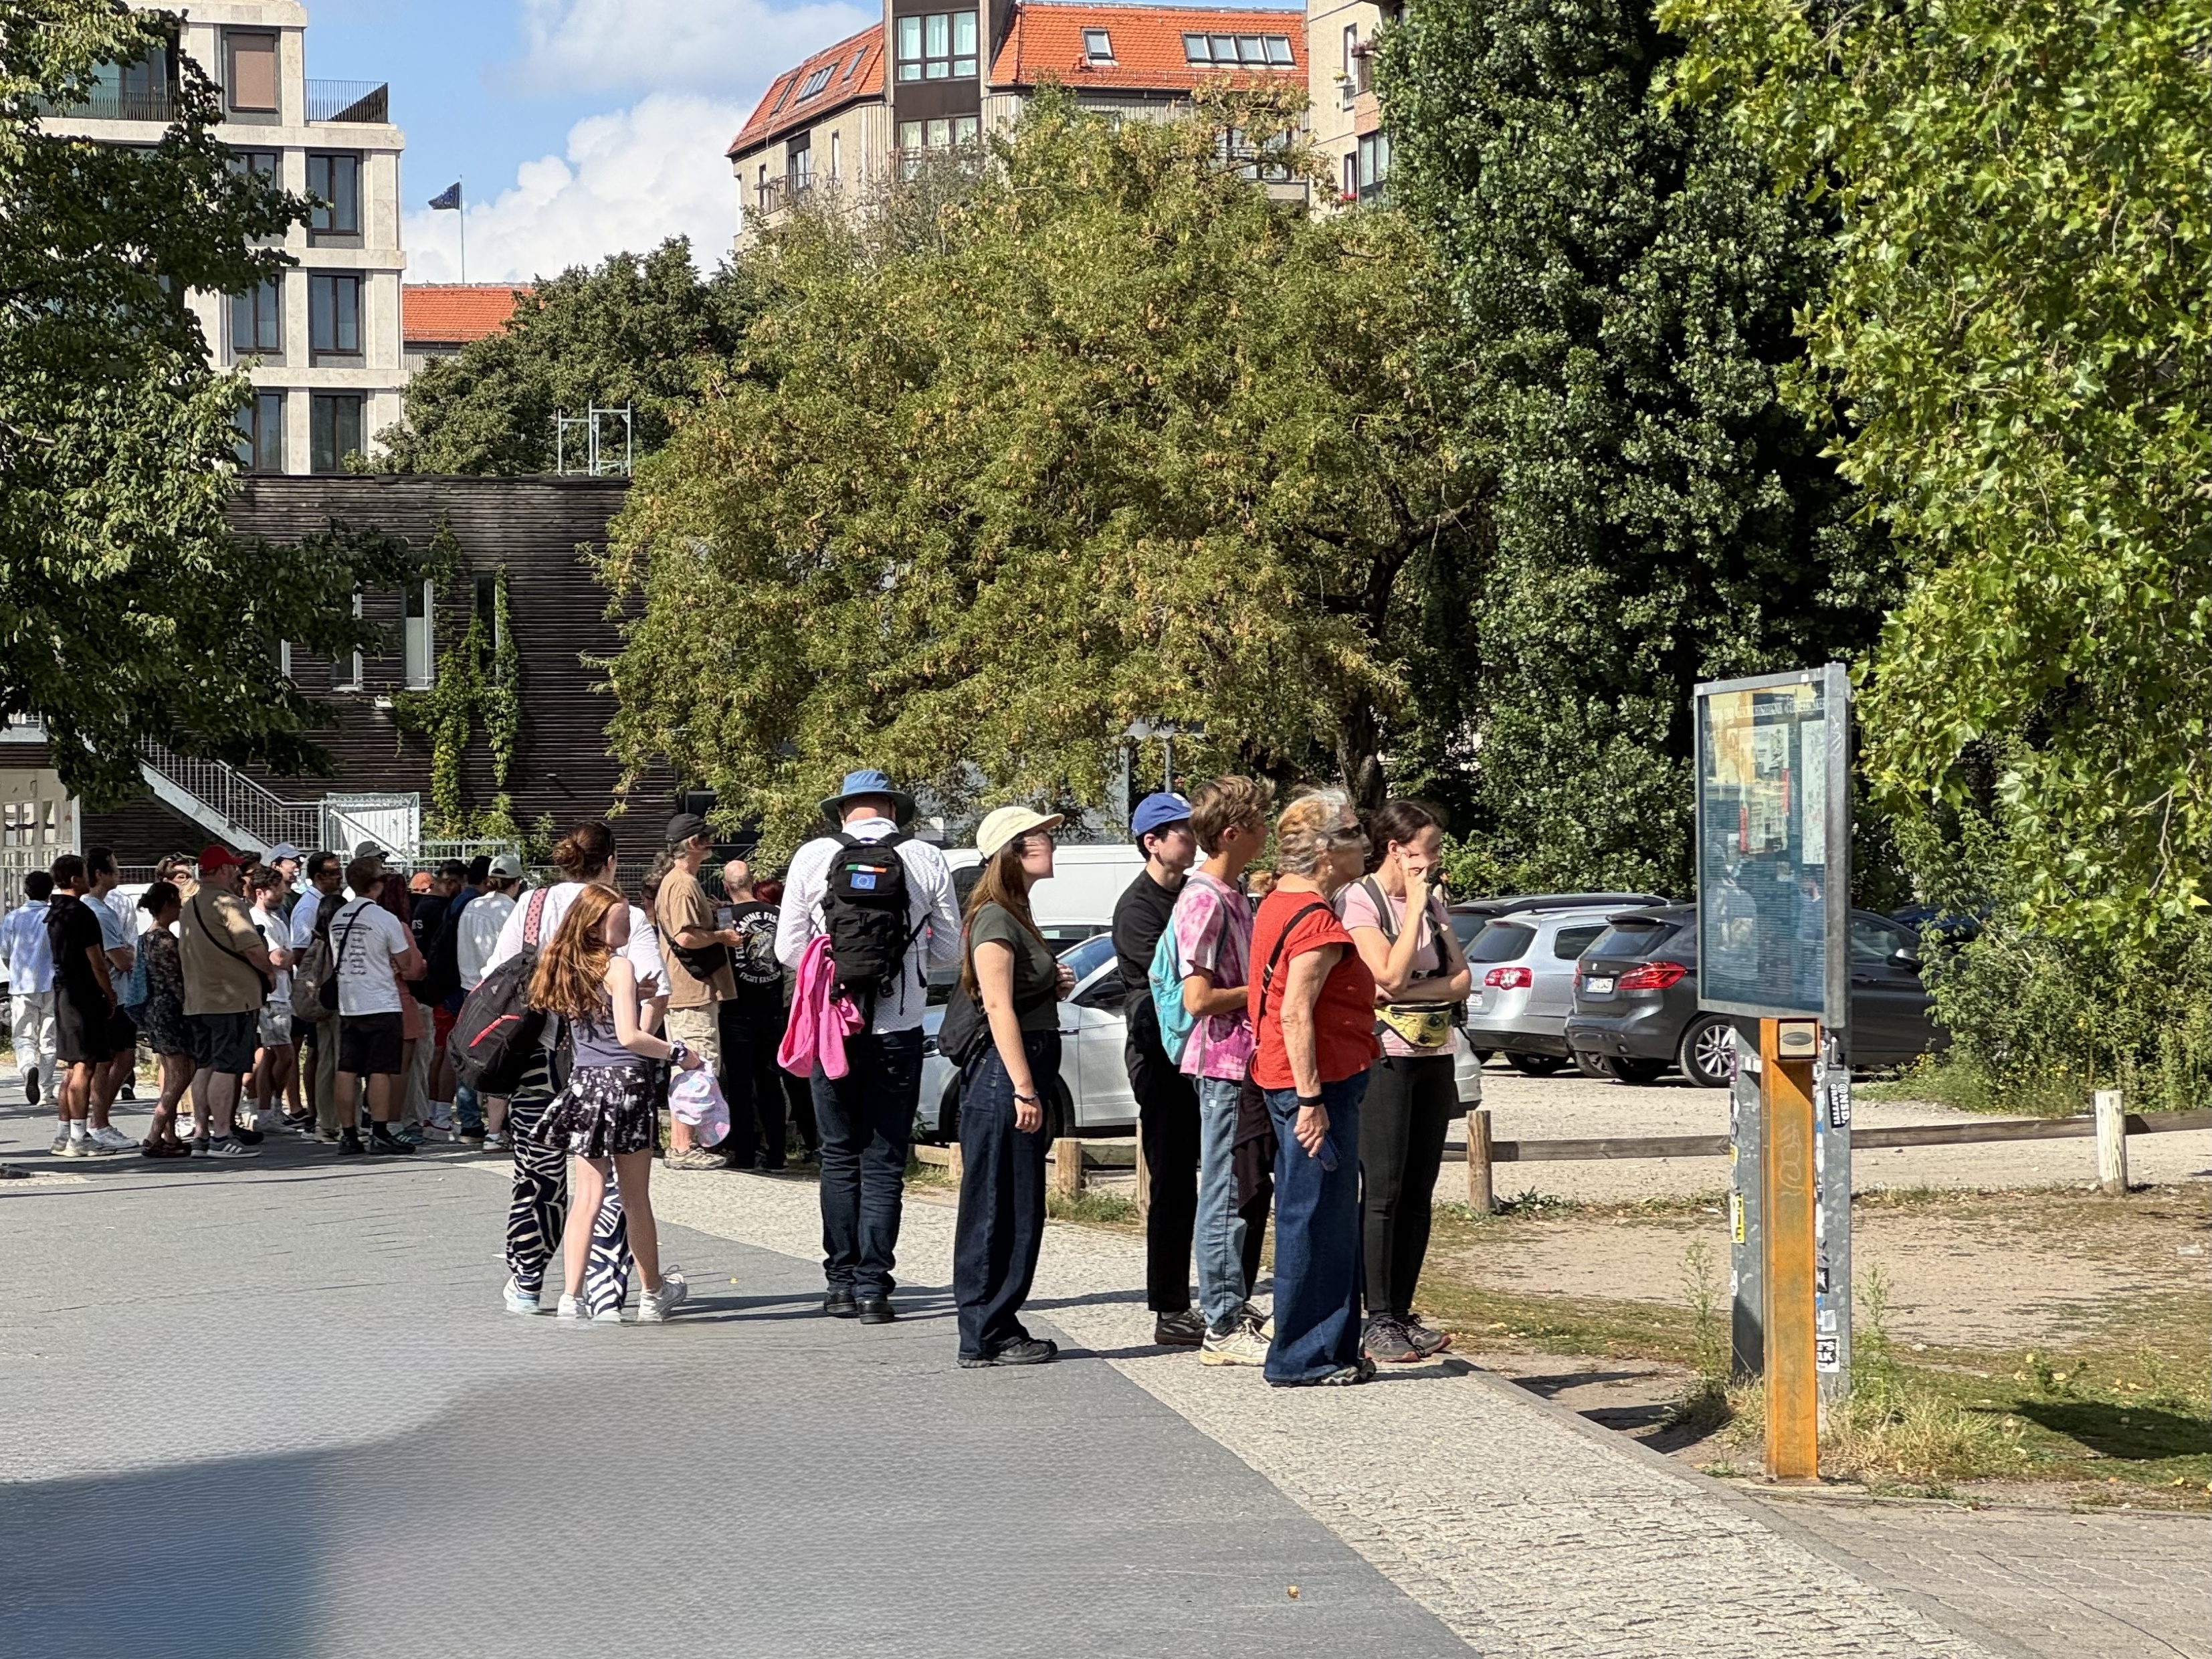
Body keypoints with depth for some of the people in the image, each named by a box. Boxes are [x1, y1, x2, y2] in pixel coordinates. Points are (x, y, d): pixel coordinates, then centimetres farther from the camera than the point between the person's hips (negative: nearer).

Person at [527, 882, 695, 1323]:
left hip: (583, 1085, 5)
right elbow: (629, 1036, -17)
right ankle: (653, 1295, 23)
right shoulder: (619, 966, -11)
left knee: (586, 1197, 3)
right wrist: (678, 1054, -8)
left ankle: (571, 1298, -8)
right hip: (626, 1082, -5)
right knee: (635, 1199, 8)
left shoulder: (567, 968, 9)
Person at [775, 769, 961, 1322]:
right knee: (884, 1162, 5)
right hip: (899, 1031, 0)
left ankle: (842, 1282, 12)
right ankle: (873, 1285, 0)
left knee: (840, 1157, 12)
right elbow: (949, 950, 6)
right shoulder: (927, 861, -2)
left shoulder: (813, 857, -3)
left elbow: (788, 949, 1)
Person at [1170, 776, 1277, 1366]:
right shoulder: (1204, 900, -17)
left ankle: (1238, 1308, 24)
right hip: (1224, 1065, -10)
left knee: (1254, 1190, 15)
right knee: (1228, 1196, -5)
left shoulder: (1235, 896, 14)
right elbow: (1199, 998, -22)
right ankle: (1224, 1329, 0)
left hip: (1249, 1063, 10)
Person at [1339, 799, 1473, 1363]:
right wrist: (1415, 904, -12)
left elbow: (1461, 979, 6)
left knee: (1419, 1193, 6)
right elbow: (1391, 975, -18)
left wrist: (1413, 991, -11)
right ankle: (1378, 1322, -6)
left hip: (1435, 1056, 7)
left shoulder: (1433, 902, 14)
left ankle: (1403, 1314, 10)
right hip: (1385, 1057, -7)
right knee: (1383, 1192, -7)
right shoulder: (1357, 901, -7)